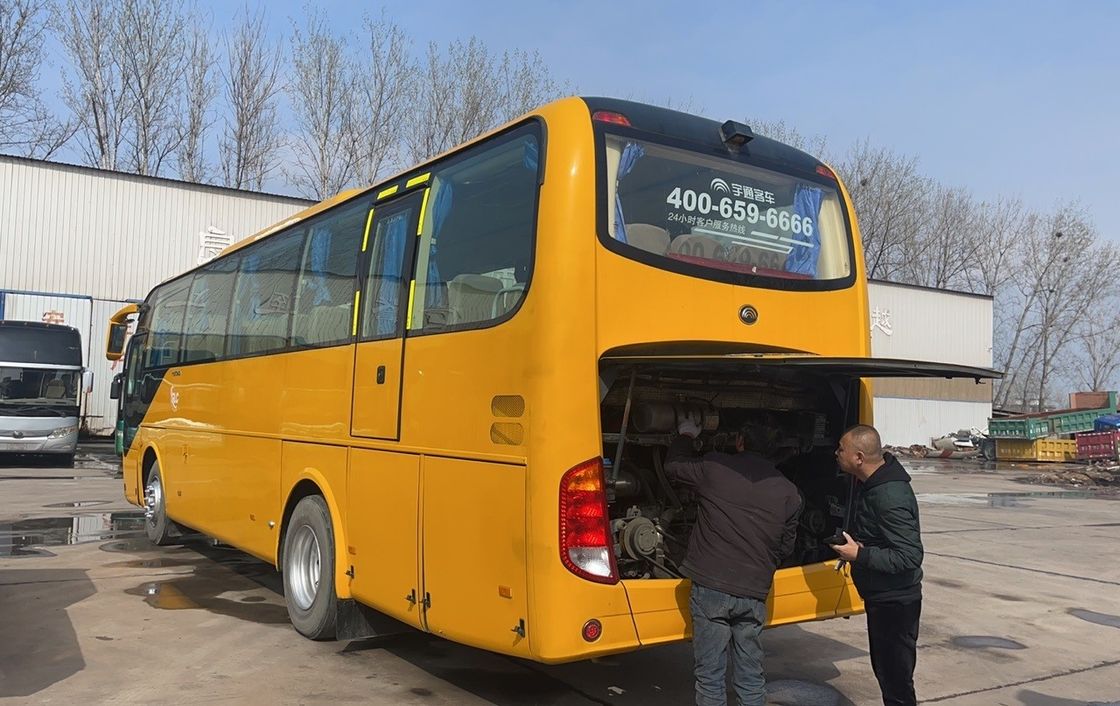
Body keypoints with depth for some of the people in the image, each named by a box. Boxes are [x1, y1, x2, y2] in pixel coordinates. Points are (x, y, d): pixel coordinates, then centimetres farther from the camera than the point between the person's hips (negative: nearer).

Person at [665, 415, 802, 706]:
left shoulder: (713, 467, -4)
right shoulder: (788, 491, 6)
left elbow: (672, 465, 14)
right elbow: (786, 546, 13)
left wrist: (685, 435, 32)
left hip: (710, 588, -3)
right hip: (754, 594, 3)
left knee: (710, 675, 7)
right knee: (751, 676, 16)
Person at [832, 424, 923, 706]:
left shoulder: (890, 497, -28)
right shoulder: (874, 480, 1)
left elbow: (910, 556, -29)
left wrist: (859, 554, -25)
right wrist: (854, 542, -1)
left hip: (895, 602, -10)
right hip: (881, 598, 10)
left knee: (896, 679, 1)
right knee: (883, 669, 22)